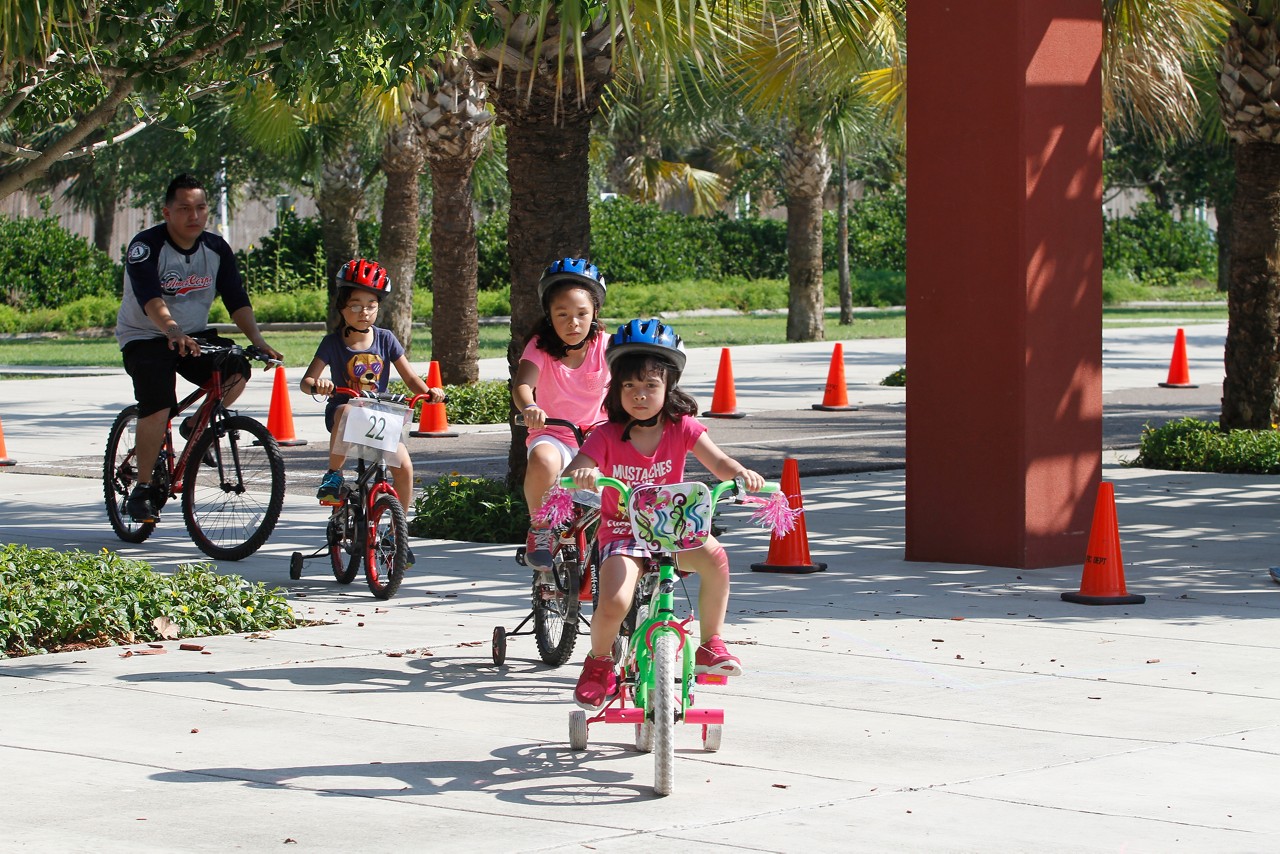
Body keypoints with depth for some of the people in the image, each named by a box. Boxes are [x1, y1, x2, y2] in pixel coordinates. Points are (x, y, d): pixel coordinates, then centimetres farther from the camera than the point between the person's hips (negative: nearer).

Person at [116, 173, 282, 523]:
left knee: (237, 370, -21)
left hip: (194, 335, 5)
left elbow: (237, 299, -5)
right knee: (158, 408, -25)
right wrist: (172, 331, -52)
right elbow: (149, 297, -33)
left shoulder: (216, 248, -1)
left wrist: (256, 339, -22)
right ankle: (142, 487, -8)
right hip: (144, 337, -5)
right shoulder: (146, 245, -18)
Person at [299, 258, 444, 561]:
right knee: (346, 412, -40)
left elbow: (410, 378, 1)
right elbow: (306, 380, -12)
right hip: (343, 410, -2)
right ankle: (334, 473, -20)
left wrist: (428, 391, -21)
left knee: (404, 465, -19)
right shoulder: (333, 342, -5)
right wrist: (316, 384, -36)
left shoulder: (385, 340, 1)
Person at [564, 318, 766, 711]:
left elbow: (718, 462, -13)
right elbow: (571, 475, -17)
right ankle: (599, 662, 8)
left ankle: (711, 643, -10)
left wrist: (741, 473, -36)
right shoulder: (607, 436, -7)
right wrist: (582, 475, -42)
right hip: (622, 534, -1)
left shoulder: (682, 428, -2)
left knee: (714, 556, -31)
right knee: (613, 604, -27)